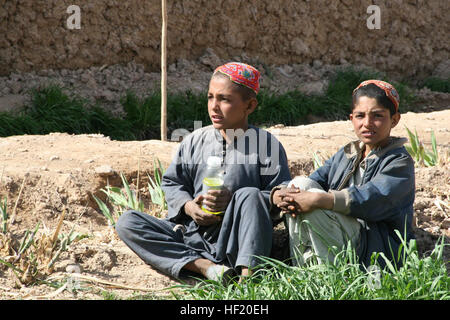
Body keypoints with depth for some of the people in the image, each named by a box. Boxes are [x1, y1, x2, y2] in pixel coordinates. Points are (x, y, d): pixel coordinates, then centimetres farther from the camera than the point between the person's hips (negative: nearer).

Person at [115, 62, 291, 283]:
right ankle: (203, 265, -30)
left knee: (250, 195, -31)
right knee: (127, 223, -13)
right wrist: (188, 206, -7)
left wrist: (234, 200, -18)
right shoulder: (195, 142, 10)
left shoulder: (266, 144, -1)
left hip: (235, 241, -4)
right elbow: (171, 182, 16)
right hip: (193, 239, 4)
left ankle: (248, 274, -42)